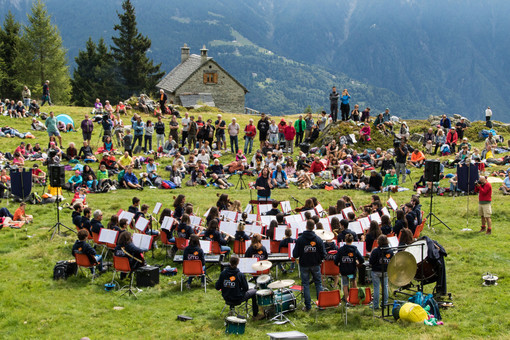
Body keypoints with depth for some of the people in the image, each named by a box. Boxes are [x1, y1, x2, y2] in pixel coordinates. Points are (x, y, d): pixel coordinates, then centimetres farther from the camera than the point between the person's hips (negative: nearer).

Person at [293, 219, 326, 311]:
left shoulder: (300, 239, -12)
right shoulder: (318, 239, -8)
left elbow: (295, 255, -11)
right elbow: (323, 254, -7)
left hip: (304, 265, -1)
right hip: (315, 265, 1)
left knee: (305, 284, 7)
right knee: (318, 283, 14)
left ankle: (308, 305, 8)